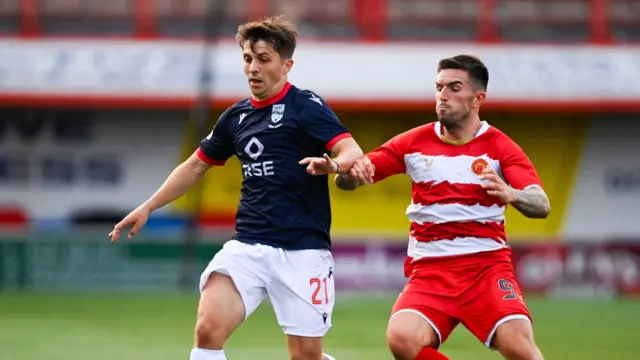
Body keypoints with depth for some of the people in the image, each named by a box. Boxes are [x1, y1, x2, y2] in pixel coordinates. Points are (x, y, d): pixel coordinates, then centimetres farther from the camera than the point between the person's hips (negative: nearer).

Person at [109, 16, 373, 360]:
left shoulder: (305, 106, -4)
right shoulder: (236, 116, 13)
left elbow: (352, 152, -17)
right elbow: (196, 165, 26)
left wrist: (333, 164, -39)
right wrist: (147, 207, 23)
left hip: (301, 250, -4)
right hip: (246, 245, 4)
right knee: (208, 328, -17)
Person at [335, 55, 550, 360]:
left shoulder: (499, 146, 1)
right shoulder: (415, 143, 7)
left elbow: (542, 206, -11)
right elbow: (347, 181, 7)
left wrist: (511, 195, -33)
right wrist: (349, 171, -17)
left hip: (487, 265, -2)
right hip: (429, 268, 2)